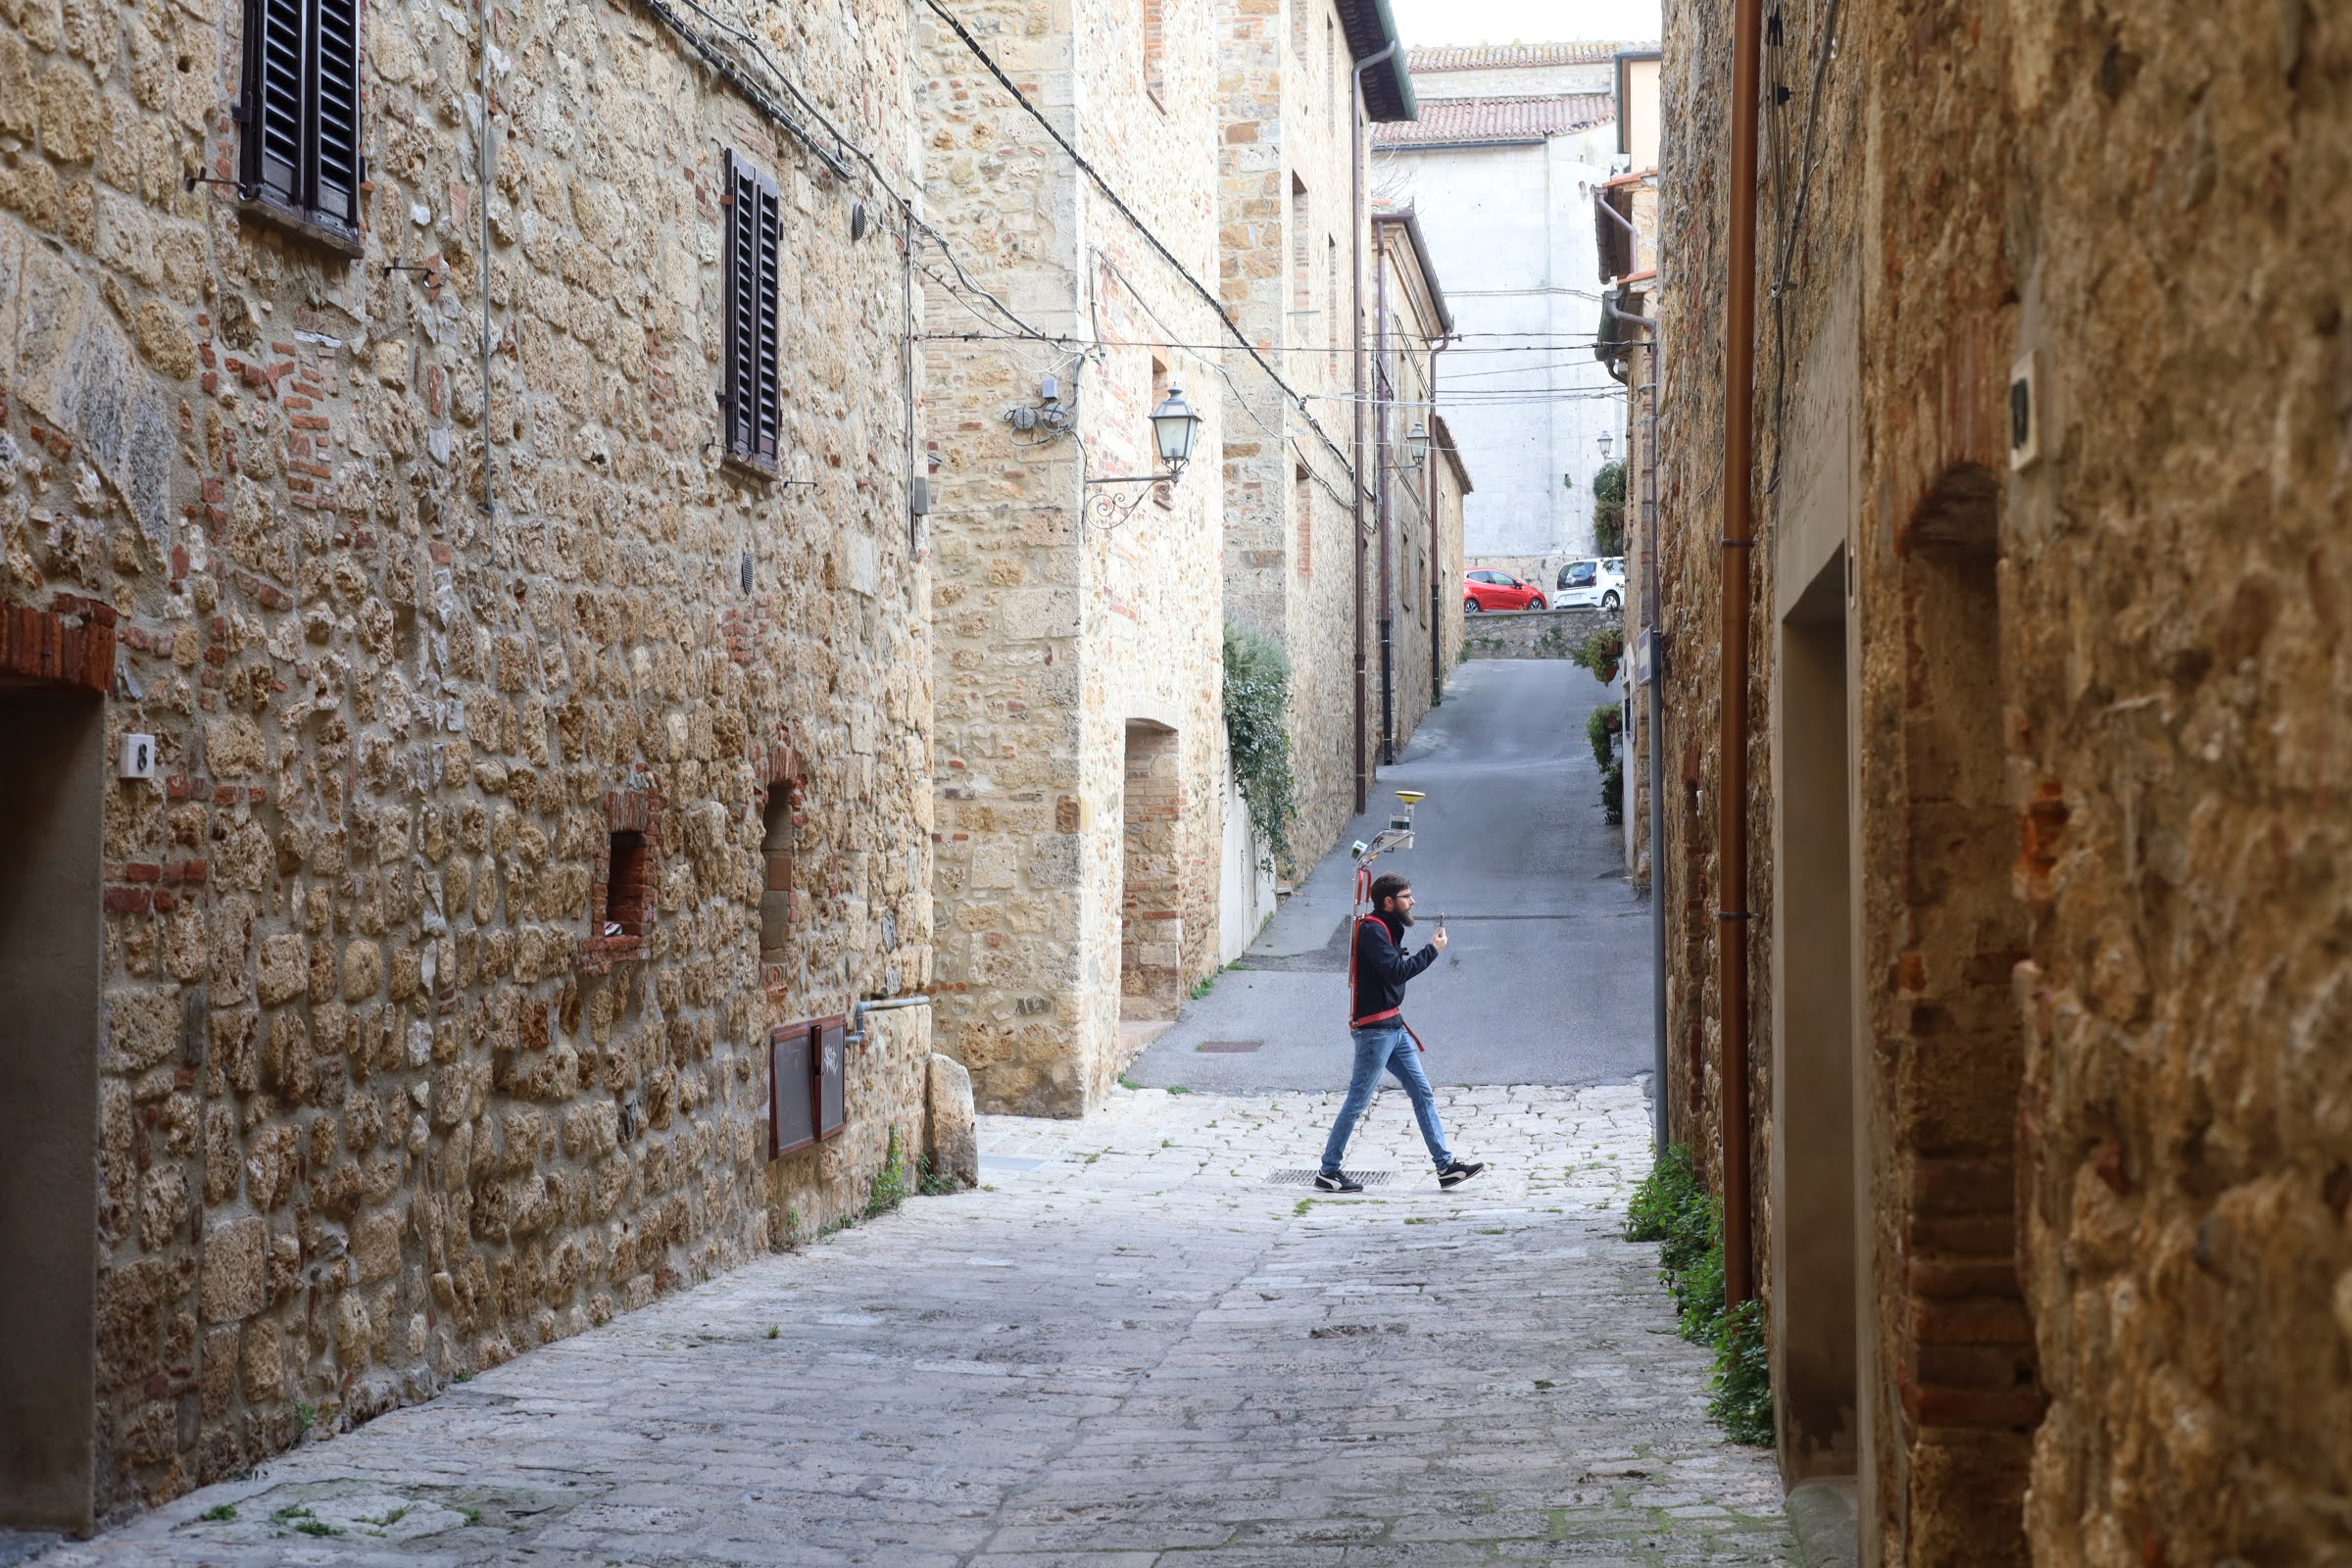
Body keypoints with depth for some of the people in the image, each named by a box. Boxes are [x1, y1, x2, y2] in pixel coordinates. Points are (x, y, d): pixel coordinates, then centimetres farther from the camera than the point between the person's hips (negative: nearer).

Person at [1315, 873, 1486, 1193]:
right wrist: (1432, 950, -18)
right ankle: (1328, 1172, 4)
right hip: (1374, 1029, -10)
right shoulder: (1372, 930, -15)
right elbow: (1395, 971, -25)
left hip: (1393, 1027, 10)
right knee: (1358, 1100, -4)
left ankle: (1446, 1165, 8)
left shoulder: (1387, 929, 16)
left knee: (1423, 1092, 7)